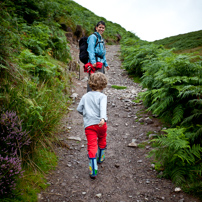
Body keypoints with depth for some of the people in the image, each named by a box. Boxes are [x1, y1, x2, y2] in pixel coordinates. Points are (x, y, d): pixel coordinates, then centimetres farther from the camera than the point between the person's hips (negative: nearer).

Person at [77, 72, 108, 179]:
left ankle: (93, 171, -11)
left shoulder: (85, 96, 11)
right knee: (102, 140, 26)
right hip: (100, 123, -1)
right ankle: (100, 158, 47)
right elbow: (103, 108, -21)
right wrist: (103, 118, -34)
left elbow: (79, 109, 12)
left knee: (92, 146, -3)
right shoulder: (102, 96, -2)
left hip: (89, 125, 2)